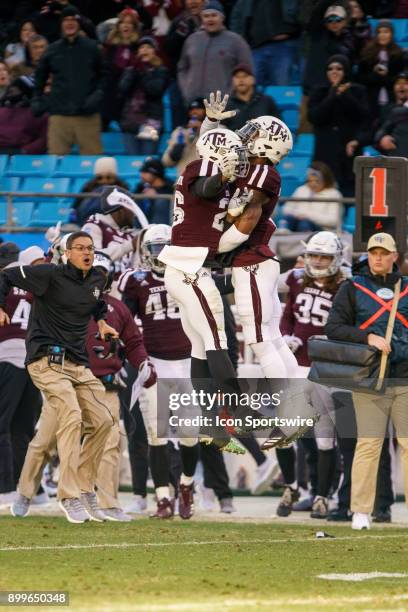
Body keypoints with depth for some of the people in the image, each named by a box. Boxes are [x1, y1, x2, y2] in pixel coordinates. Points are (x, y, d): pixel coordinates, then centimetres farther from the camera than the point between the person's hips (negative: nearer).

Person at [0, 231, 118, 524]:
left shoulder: (97, 280, 11)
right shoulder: (50, 275, -9)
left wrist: (101, 321, 21)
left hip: (79, 364, 8)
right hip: (47, 360, -8)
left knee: (102, 421, 3)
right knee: (71, 416, -24)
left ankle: (85, 487, 17)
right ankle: (70, 496, -22)